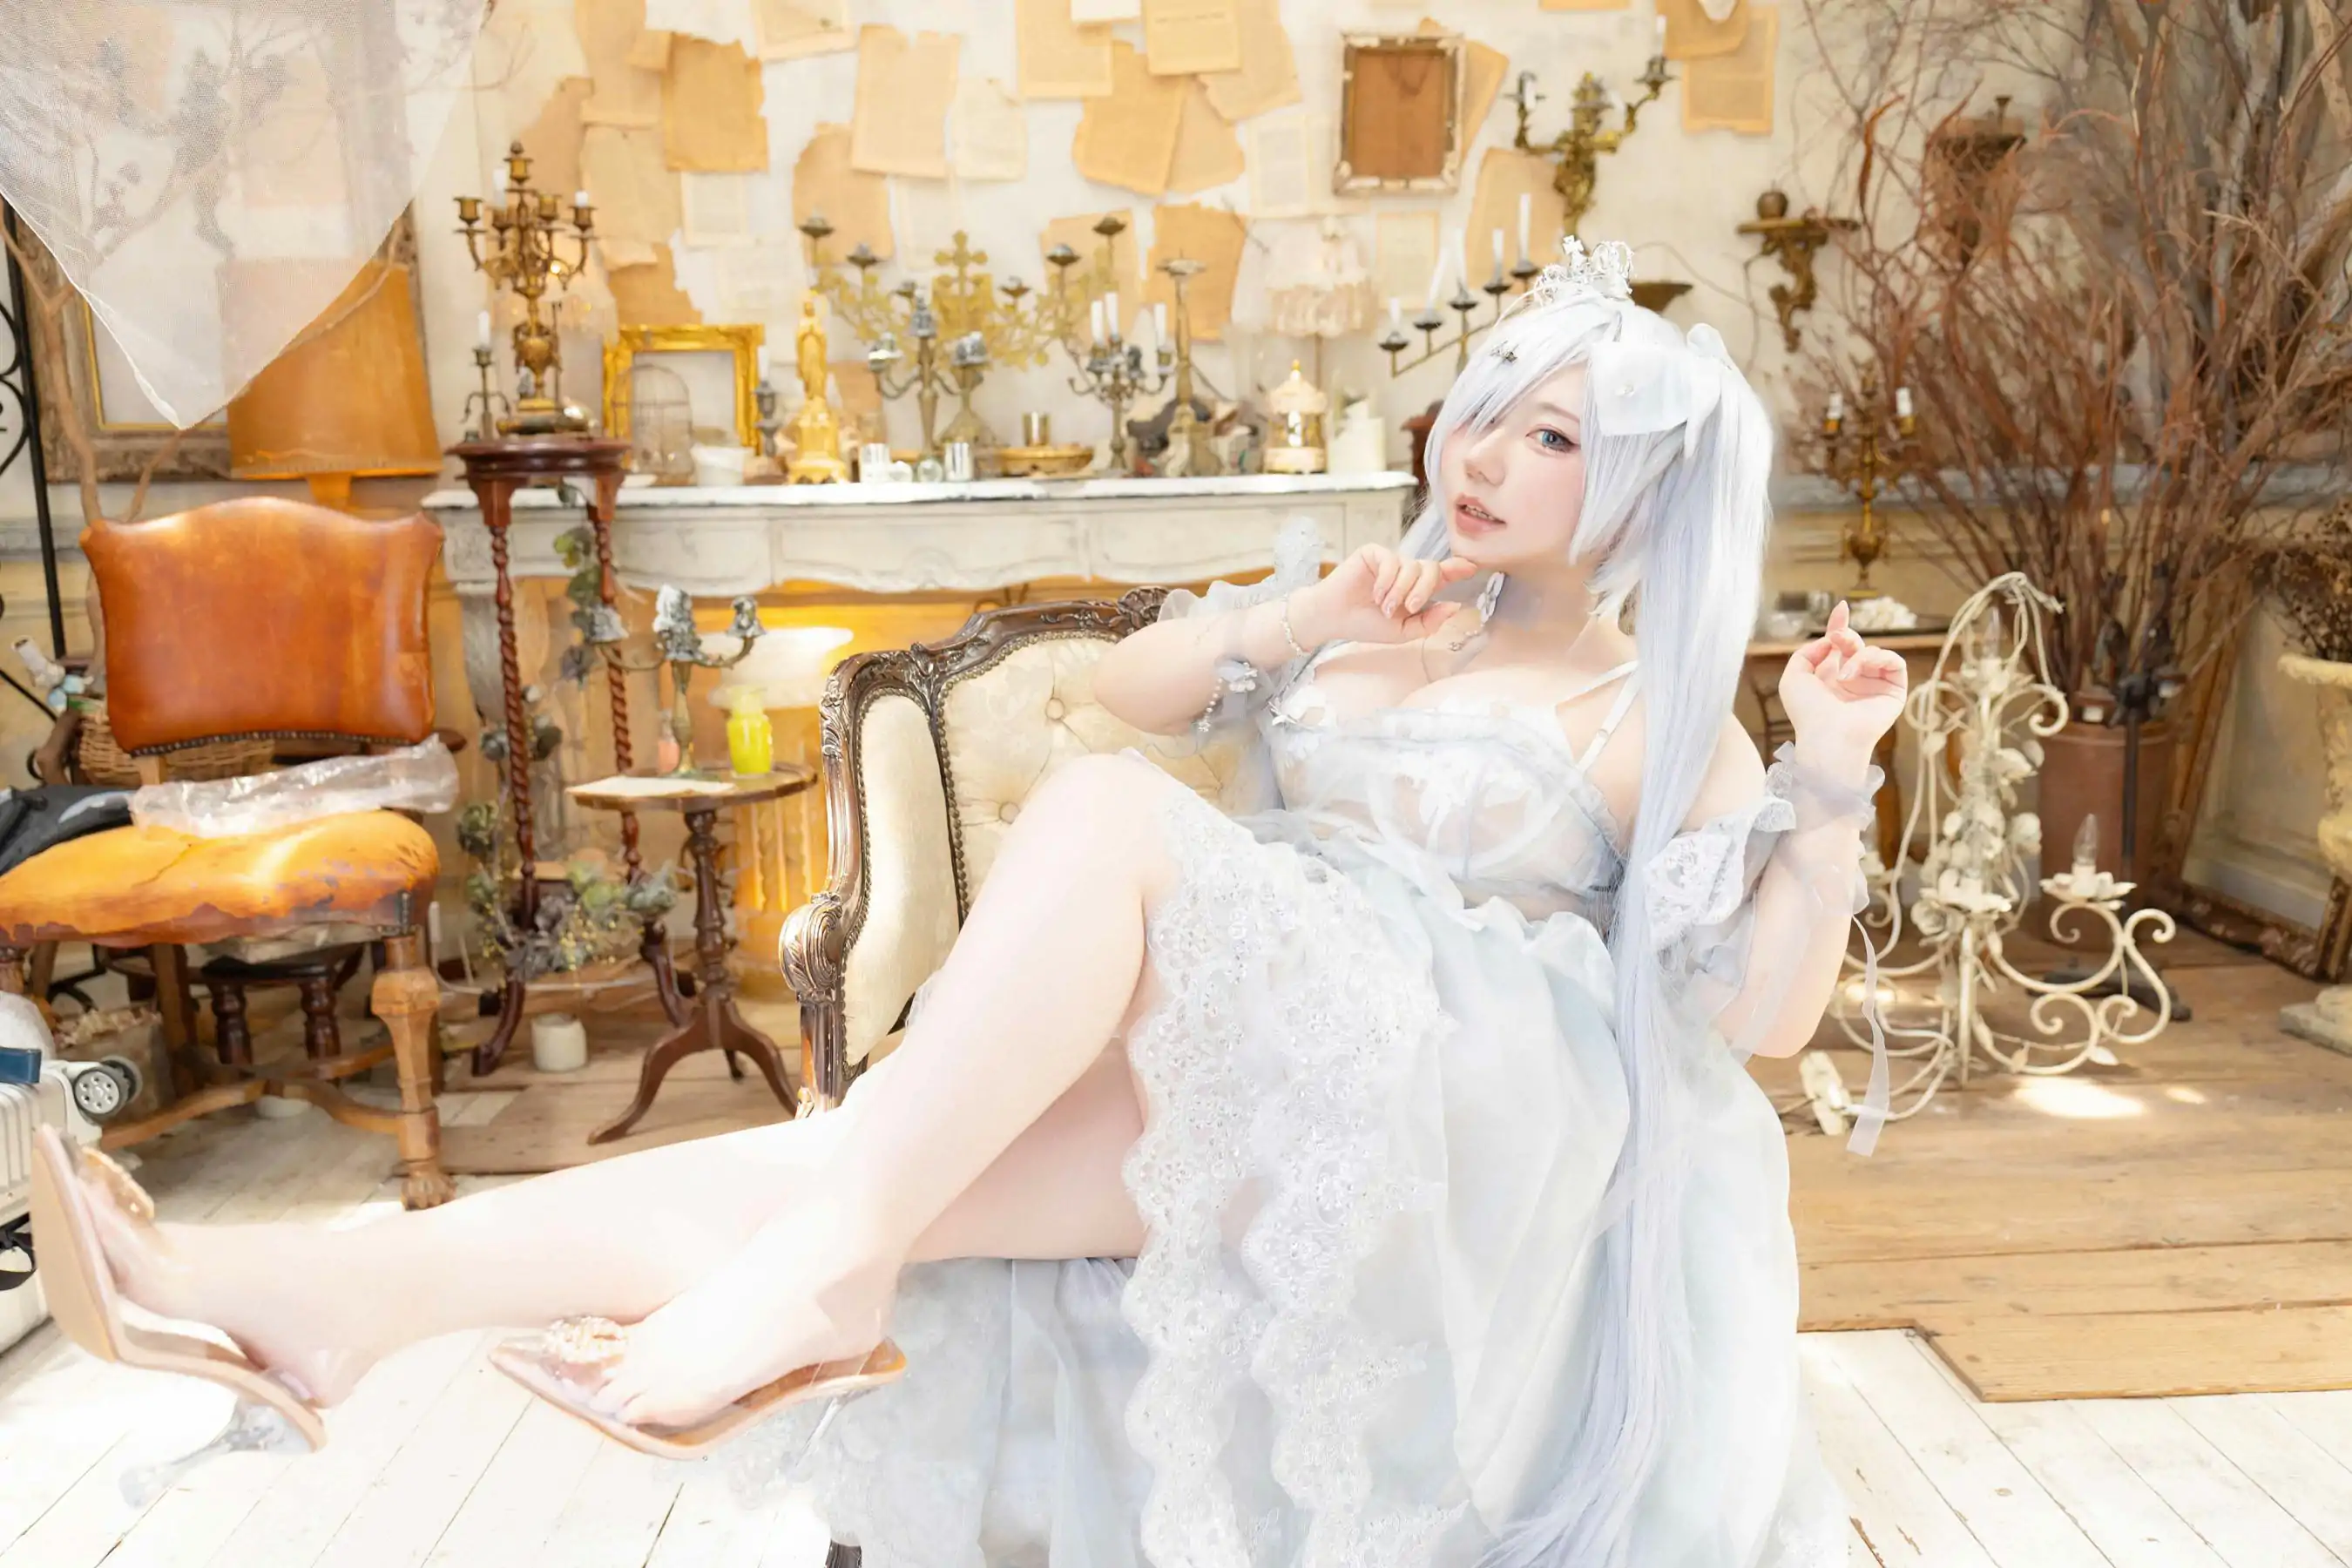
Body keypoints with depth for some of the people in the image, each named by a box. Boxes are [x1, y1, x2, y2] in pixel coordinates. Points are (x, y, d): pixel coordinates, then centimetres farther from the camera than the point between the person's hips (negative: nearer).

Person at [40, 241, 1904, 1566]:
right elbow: (1125, 686, 17)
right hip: (1225, 1082, 5)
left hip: (1450, 1110, -4)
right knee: (825, 1171, -20)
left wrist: (1833, 783, -12)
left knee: (1102, 811, -31)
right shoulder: (1372, 608, 21)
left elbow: (1764, 1012, 2)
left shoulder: (1663, 712, 8)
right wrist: (1294, 619, 2)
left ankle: (829, 1253, -26)